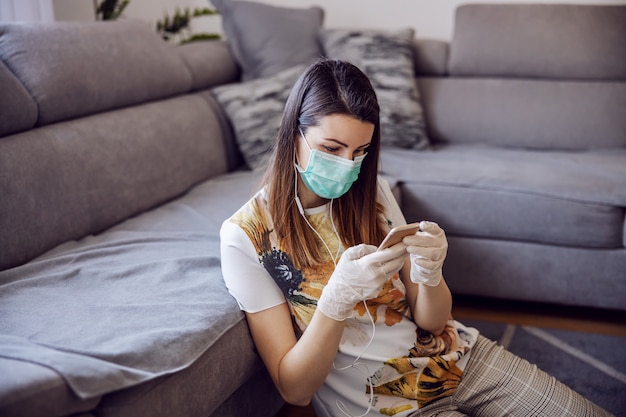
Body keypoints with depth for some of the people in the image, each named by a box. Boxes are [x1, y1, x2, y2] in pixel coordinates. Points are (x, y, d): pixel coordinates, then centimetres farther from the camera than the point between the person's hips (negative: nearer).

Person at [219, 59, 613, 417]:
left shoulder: (371, 192, 1)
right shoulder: (246, 236, -13)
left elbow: (432, 322, 1)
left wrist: (429, 273, -23)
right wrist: (337, 299, -31)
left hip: (456, 358, 5)